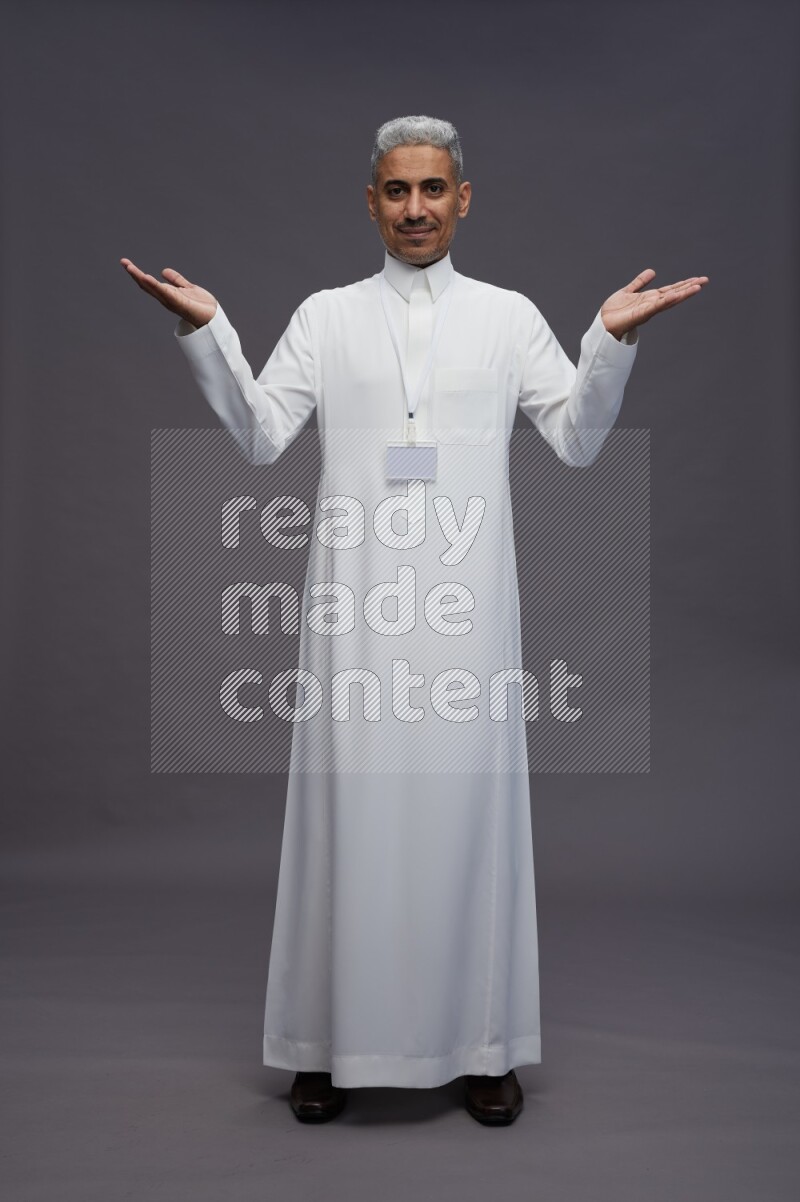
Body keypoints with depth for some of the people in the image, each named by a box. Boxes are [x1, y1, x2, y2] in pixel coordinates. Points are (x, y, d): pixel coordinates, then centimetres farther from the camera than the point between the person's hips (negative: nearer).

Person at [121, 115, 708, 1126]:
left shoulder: (509, 316, 12)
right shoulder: (325, 316, 12)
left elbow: (578, 440, 8)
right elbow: (260, 436, 4)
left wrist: (612, 340, -5)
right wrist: (205, 331, -6)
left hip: (464, 599, 0)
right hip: (356, 599, 0)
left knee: (465, 798, 2)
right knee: (351, 803, 1)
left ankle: (480, 1043, 15)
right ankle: (334, 1040, 15)